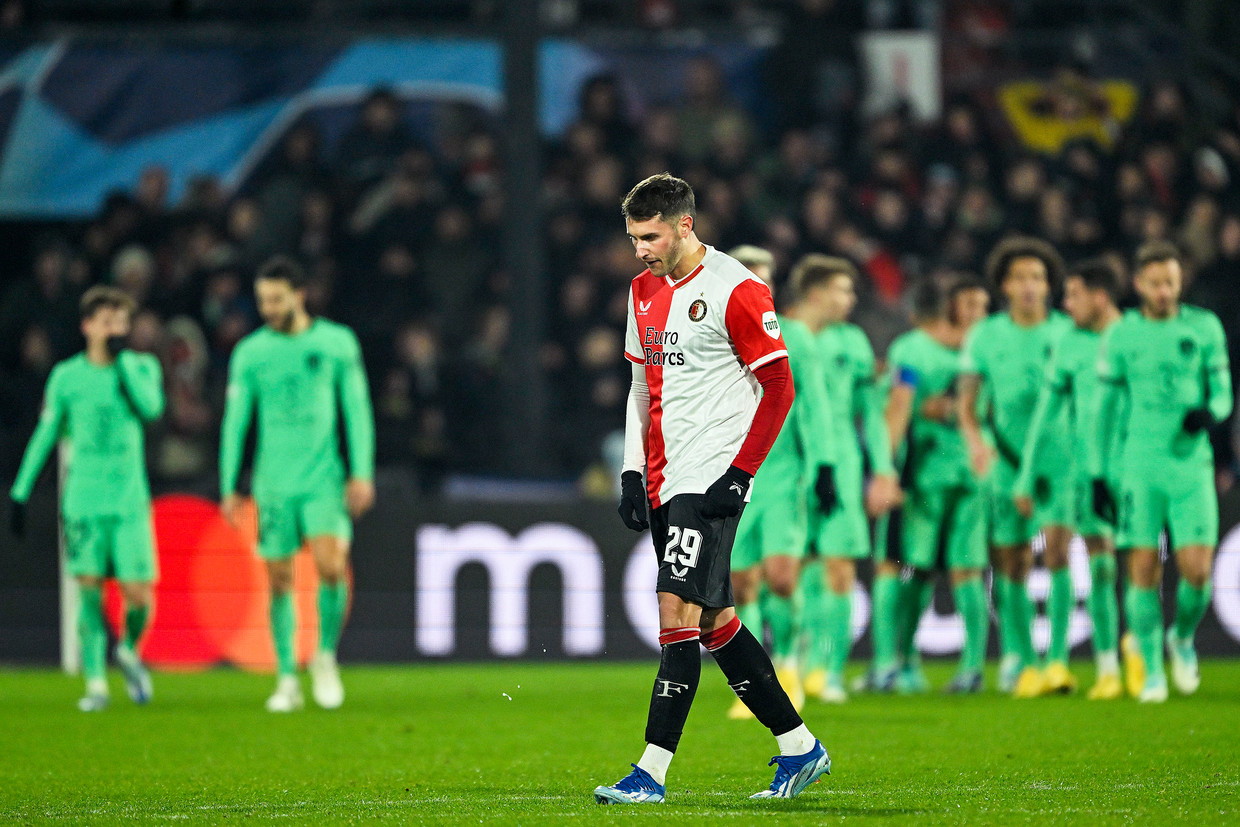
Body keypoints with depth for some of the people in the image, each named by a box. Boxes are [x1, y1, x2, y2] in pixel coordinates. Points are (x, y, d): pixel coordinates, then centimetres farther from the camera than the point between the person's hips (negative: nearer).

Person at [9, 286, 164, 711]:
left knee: (138, 594, -6)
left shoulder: (142, 366, 4)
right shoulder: (67, 376, 4)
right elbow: (45, 434, 10)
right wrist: (20, 492, 8)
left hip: (130, 500, 0)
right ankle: (96, 684, 1)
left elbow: (151, 407, -16)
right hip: (82, 498, 0)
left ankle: (129, 650, 26)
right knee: (89, 590, -7)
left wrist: (122, 356, -13)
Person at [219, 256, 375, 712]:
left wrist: (363, 473, -2)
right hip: (274, 482, 1)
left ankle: (325, 656, 4)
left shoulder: (337, 342, 2)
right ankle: (287, 681, 10)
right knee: (280, 580, 1)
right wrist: (229, 488, 4)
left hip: (324, 478, -1)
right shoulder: (249, 353, 4)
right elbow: (235, 422, 7)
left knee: (331, 566, -18)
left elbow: (357, 409, 5)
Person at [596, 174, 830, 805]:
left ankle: (651, 774, -14)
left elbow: (778, 388, -10)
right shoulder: (644, 291, 13)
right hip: (664, 485, 8)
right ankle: (799, 747, 20)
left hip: (711, 482, -8)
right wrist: (632, 473, 14)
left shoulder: (736, 291, -10)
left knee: (678, 612, -13)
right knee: (712, 622, 10)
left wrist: (740, 473, -14)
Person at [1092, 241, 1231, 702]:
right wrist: (1098, 474, 5)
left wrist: (1209, 412, -18)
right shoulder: (1121, 336, 4)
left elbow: (1223, 393, 7)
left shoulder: (1205, 328, 5)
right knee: (1143, 569, -4)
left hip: (1191, 463, 0)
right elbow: (1105, 406, 8)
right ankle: (1151, 672, 7)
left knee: (1197, 569, -8)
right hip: (1139, 467, 0)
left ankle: (1183, 637, 23)